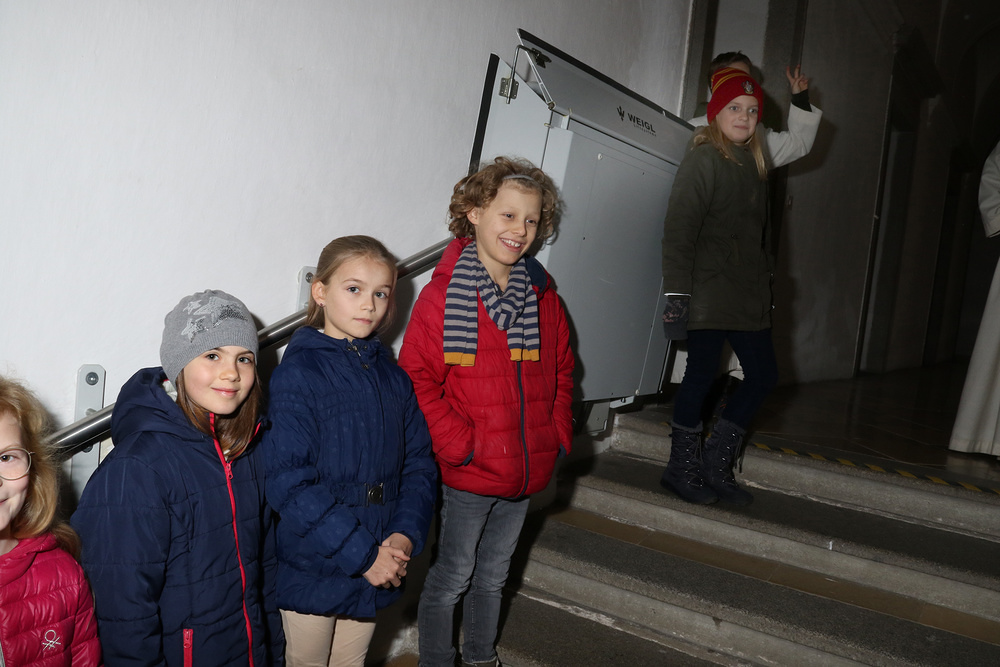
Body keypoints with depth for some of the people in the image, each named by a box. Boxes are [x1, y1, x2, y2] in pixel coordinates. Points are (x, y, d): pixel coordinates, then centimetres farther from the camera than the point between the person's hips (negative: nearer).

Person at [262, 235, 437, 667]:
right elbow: (289, 483, -22)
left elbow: (419, 464, 3)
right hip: (311, 572, -5)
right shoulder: (298, 375, -16)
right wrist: (362, 554, -22)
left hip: (377, 568, 5)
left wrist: (406, 534, -13)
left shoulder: (392, 377, 3)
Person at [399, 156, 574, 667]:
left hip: (525, 471, 6)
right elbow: (417, 380, -15)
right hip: (466, 475, -5)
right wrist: (460, 445, -19)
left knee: (493, 575, 23)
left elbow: (561, 369, 14)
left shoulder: (542, 296, 5)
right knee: (451, 578, 10)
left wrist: (559, 434, 4)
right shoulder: (442, 296, -14)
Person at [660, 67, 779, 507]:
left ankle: (715, 464, 20)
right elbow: (679, 229, -14)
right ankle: (683, 468, 15)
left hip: (748, 293, 8)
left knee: (763, 375, 8)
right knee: (701, 375, -1)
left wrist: (766, 279, 15)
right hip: (709, 292, -8)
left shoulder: (753, 165, 17)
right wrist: (677, 293, -19)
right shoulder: (703, 160, -6)